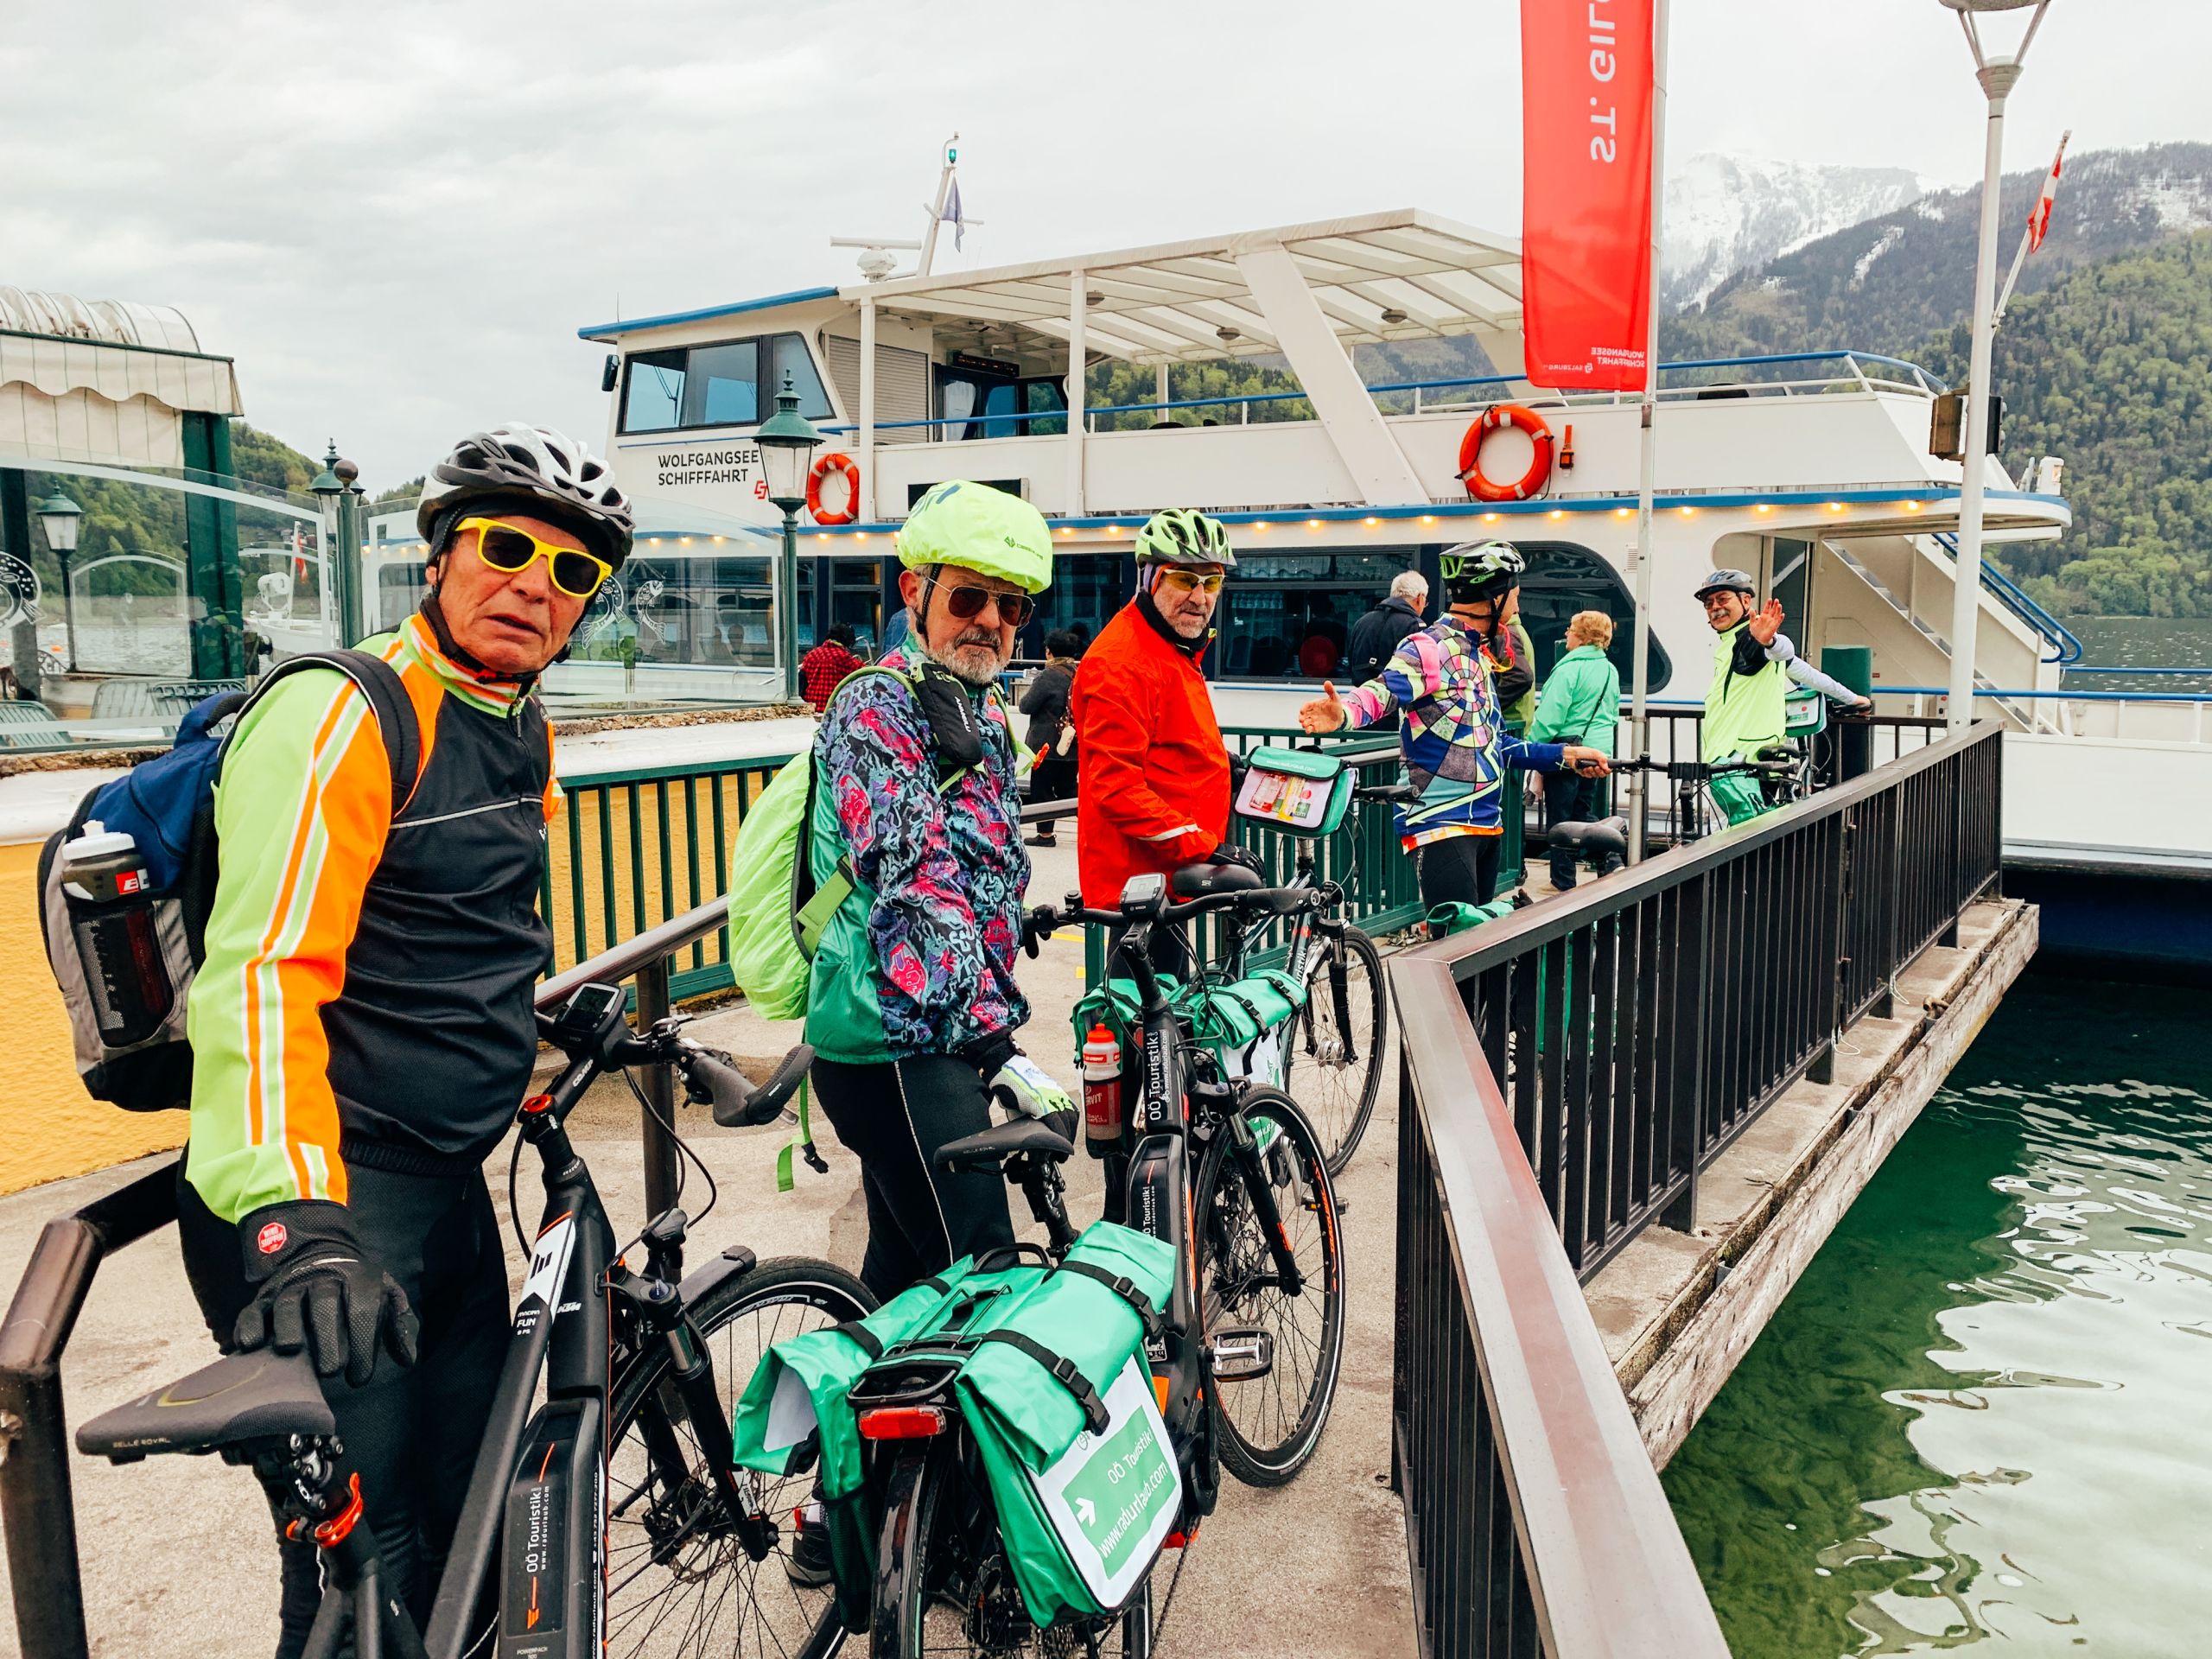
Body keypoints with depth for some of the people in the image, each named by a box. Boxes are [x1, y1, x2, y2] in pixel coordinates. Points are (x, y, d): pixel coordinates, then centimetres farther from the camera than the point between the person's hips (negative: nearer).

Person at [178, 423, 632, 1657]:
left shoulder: (527, 732, 11)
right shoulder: (343, 714, -17)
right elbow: (261, 969, -29)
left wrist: (553, 1026, 33)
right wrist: (289, 1217, -39)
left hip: (449, 1182, 9)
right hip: (325, 1197, -9)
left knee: (476, 1512, 20)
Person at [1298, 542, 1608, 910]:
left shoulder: (1479, 657, 19)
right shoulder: (1428, 649, -10)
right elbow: (1379, 693, -27)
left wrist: (1563, 755, 25)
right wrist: (1342, 714, -48)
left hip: (1487, 823, 10)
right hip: (1442, 824, -9)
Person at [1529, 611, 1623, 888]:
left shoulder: (1570, 668, -15)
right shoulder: (1610, 670, 10)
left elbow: (1550, 715, -19)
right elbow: (1613, 714, 20)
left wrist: (1532, 748, -12)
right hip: (1598, 748, 8)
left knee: (1559, 818, 2)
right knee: (1585, 814, 20)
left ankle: (1564, 882, 7)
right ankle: (1611, 864, 11)